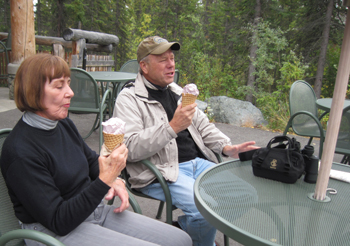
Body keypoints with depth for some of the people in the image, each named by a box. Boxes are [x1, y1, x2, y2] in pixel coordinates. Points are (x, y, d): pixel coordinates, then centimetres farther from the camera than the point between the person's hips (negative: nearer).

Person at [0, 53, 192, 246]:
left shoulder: (64, 125, 3)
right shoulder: (20, 151, -21)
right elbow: (58, 222, -21)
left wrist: (114, 180, 0)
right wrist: (104, 181, -31)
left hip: (94, 210, 7)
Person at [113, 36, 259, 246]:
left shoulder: (177, 91, 17)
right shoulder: (129, 98, -7)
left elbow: (203, 126, 20)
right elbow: (130, 148, -19)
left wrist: (228, 148, 4)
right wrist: (172, 128, -26)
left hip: (197, 162, 8)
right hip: (160, 172, -7)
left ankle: (184, 227, 13)